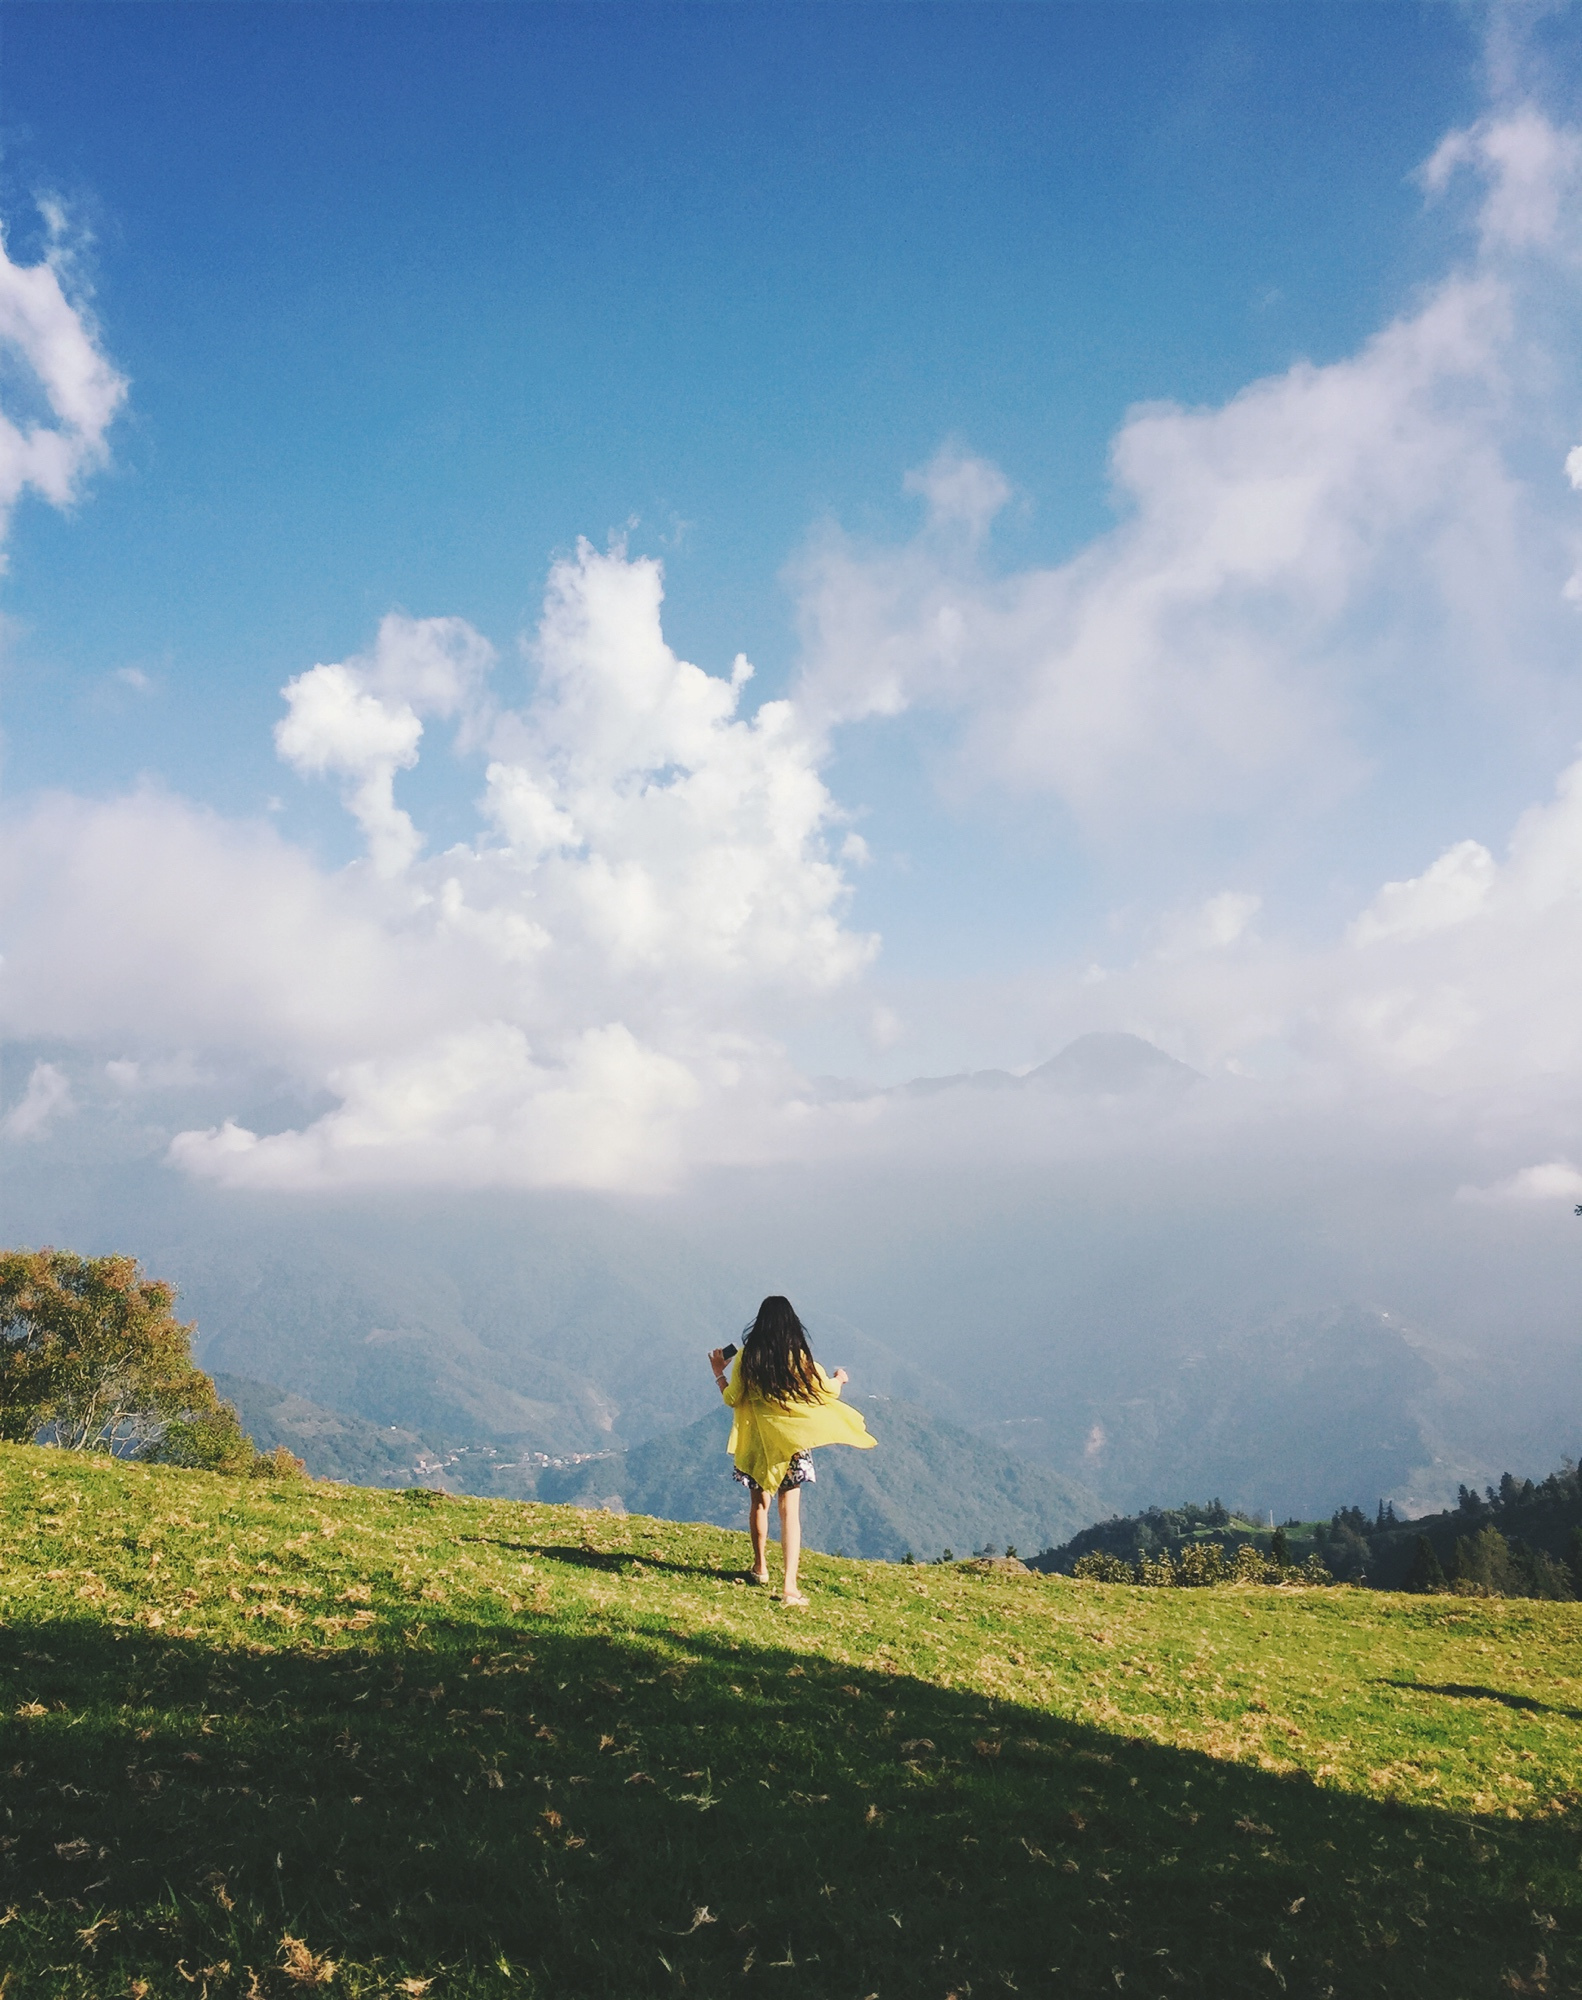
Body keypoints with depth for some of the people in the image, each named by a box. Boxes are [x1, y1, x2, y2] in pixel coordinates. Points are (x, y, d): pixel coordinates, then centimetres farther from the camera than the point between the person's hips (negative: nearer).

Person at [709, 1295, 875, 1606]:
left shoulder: (746, 1356, -7)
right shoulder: (799, 1357, -9)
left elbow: (732, 1398, -1)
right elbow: (826, 1391, 0)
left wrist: (718, 1371, 15)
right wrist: (840, 1379, 22)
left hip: (756, 1442, 1)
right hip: (792, 1441, -1)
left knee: (758, 1503, 22)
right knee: (790, 1511, 0)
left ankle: (761, 1566, 38)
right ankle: (790, 1587, -8)